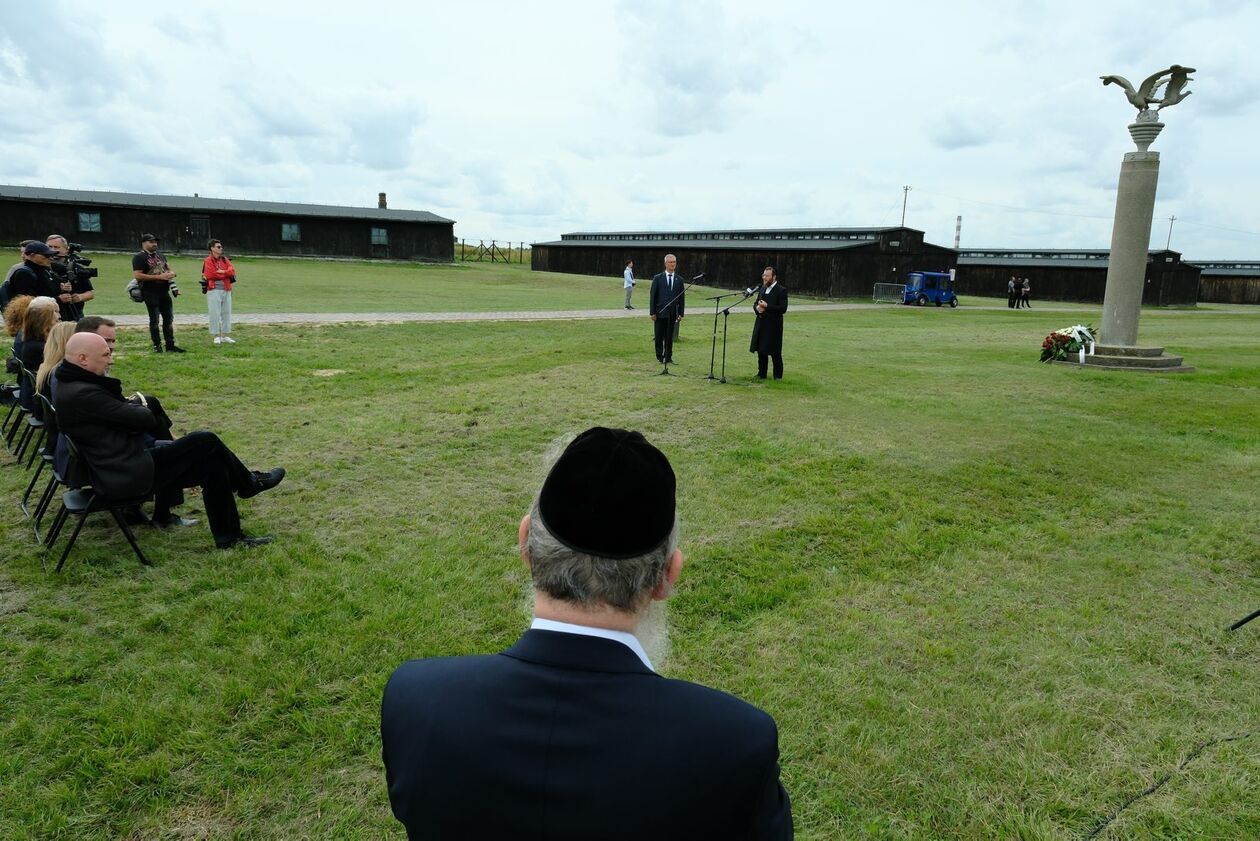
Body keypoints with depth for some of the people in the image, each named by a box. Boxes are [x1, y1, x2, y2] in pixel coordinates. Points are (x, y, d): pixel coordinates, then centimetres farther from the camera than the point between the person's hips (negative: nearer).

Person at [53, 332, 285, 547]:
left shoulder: (71, 385, 10)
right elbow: (145, 420, -20)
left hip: (116, 469, 11)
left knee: (210, 461, 12)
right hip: (128, 475, -11)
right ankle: (248, 483, 19)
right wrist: (138, 405, 1)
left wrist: (131, 405, -2)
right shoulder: (82, 394, -24)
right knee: (206, 443, -7)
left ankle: (229, 537, 19)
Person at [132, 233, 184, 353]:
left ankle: (170, 345, 15)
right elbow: (137, 275, -18)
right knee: (154, 320, 0)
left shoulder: (160, 254, 15)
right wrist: (159, 277, -20)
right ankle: (157, 345, 7)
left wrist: (170, 273, 1)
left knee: (168, 319, 9)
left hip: (164, 291, 7)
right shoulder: (139, 258, -9)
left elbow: (167, 267, 27)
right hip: (150, 293, -7)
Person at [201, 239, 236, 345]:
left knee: (227, 313, 9)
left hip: (226, 290, 6)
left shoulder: (225, 260, 15)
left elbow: (232, 272, 2)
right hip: (214, 290, -6)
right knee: (215, 313, -4)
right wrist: (226, 274, -6)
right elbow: (211, 275, -16)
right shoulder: (208, 261, -3)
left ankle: (225, 336, 17)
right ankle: (216, 336, 2)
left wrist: (222, 272, -13)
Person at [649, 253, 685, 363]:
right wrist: (652, 312, -7)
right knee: (659, 336, 4)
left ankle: (668, 357, 11)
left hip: (672, 313, 2)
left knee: (669, 337, 4)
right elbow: (652, 296, -1)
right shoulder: (658, 278, 1)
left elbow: (682, 298, 8)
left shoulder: (679, 280, 7)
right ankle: (660, 356, 16)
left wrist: (681, 313, 2)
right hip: (660, 313, -2)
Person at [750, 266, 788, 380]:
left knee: (775, 353, 0)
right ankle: (761, 374, 23)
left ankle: (778, 375, 11)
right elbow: (756, 303, 20)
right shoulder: (762, 289, 13)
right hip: (761, 324, 7)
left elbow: (783, 308, -16)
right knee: (761, 351, 12)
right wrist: (757, 308, -4)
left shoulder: (781, 290, -9)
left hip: (773, 326, -7)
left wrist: (767, 306, -21)